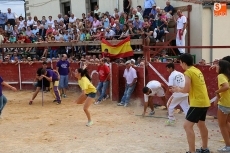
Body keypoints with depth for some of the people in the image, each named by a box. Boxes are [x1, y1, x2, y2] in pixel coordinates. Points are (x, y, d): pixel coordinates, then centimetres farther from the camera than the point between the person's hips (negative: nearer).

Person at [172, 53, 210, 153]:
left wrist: (178, 89, 2)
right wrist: (181, 89, 13)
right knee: (201, 125, 23)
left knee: (187, 125, -8)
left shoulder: (188, 72, -13)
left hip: (198, 103, -10)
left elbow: (187, 89, -18)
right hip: (204, 102, 10)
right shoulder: (197, 70, 14)